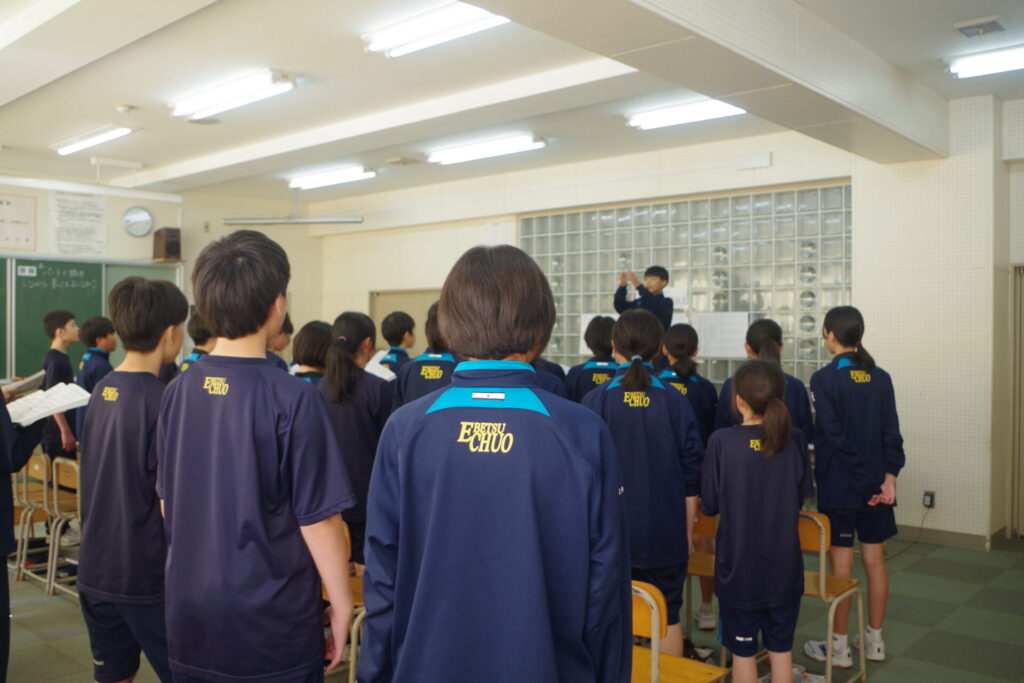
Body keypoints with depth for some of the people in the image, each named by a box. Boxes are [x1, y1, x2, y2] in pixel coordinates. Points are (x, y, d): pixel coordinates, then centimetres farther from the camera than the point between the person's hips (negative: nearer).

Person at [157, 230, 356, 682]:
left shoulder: (177, 391, -2)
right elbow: (318, 519, -16)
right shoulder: (291, 398, -19)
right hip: (271, 626, -5)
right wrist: (342, 606, -3)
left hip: (189, 618, 5)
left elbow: (168, 500, 9)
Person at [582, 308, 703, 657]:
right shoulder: (675, 402, -6)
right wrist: (687, 530, 11)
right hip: (666, 534, 1)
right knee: (668, 618, 14)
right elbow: (691, 475, -1)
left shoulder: (596, 400, -9)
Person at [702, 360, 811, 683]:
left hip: (739, 565, -2)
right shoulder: (794, 440, -9)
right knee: (781, 648, 17)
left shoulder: (722, 441, -18)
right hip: (784, 565, 3)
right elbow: (803, 492, 6)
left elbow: (709, 505, -9)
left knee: (743, 650, 13)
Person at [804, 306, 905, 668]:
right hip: (876, 483, 5)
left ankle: (839, 648, 12)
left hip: (838, 485, -5)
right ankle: (874, 641, 25)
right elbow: (891, 431, 0)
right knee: (874, 560, 13)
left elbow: (830, 433, -16)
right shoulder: (881, 377, 4)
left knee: (842, 564, 2)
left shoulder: (824, 378, -12)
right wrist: (889, 476, -1)